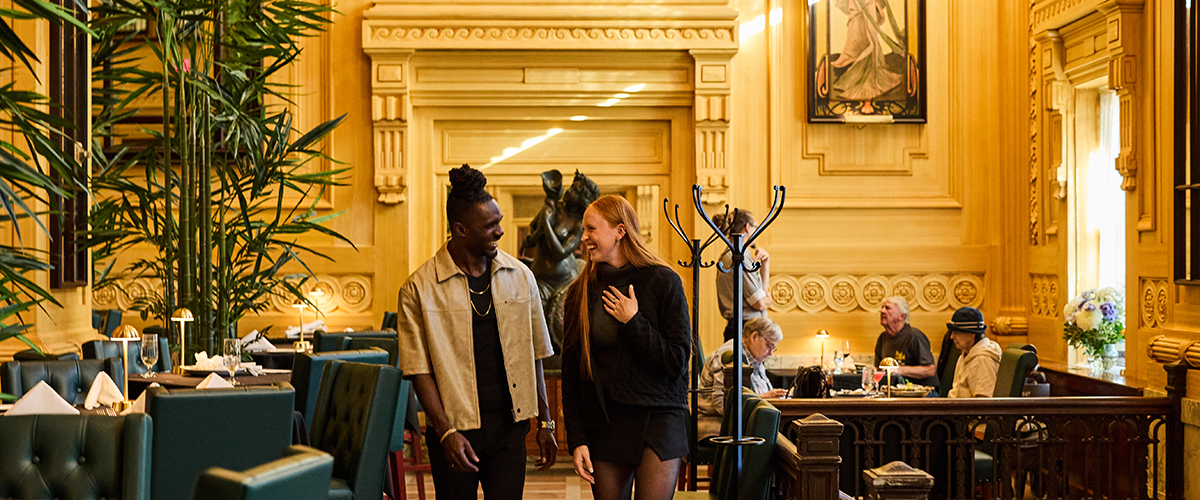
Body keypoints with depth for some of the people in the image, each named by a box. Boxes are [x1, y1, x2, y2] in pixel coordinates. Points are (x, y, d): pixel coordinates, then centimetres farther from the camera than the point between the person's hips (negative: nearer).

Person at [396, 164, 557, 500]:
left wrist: (545, 423, 10)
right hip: (454, 426, -2)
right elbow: (419, 370, -6)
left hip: (509, 425, 2)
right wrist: (447, 432, -13)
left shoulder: (520, 277, 5)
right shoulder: (419, 288, -5)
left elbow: (533, 356, 10)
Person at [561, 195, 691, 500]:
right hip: (603, 425, 3)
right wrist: (576, 439, 0)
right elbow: (571, 373, 6)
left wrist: (633, 322, -12)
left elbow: (678, 362, -7)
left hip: (657, 420, -3)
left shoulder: (663, 282, -4)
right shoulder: (580, 292, 5)